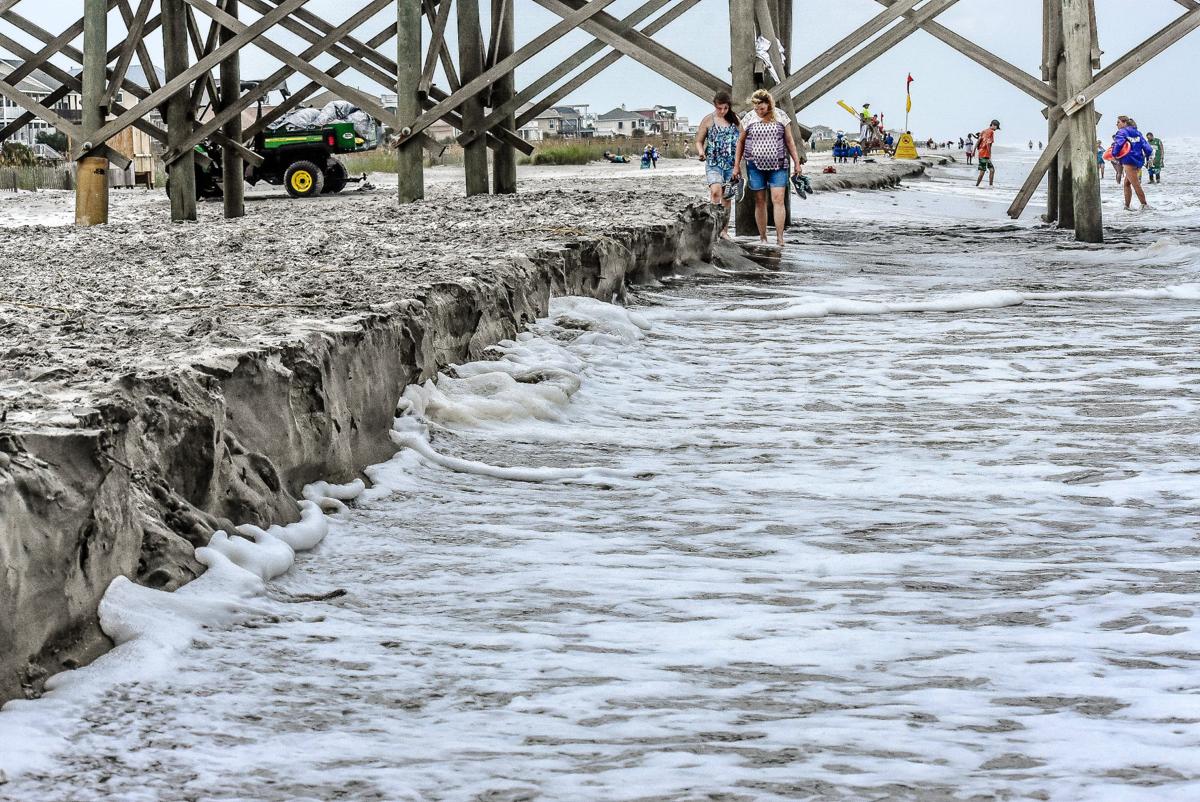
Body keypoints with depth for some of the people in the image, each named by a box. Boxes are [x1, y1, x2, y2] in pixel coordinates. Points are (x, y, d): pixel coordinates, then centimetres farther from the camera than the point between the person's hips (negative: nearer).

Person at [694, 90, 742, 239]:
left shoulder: (735, 120, 9)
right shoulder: (708, 121, 2)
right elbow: (699, 141, 6)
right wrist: (701, 152, -15)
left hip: (731, 164, 3)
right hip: (714, 162, -3)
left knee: (727, 197, 5)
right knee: (716, 191, -22)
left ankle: (724, 230, 11)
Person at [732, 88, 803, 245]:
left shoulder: (781, 117, 1)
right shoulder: (749, 119, 2)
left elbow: (789, 141, 7)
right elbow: (740, 142, 9)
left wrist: (796, 162, 5)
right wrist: (736, 165, 7)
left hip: (778, 166, -1)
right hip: (756, 166, 1)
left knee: (778, 200, -11)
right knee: (760, 201, 3)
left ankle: (780, 238, -13)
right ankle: (763, 238, 10)